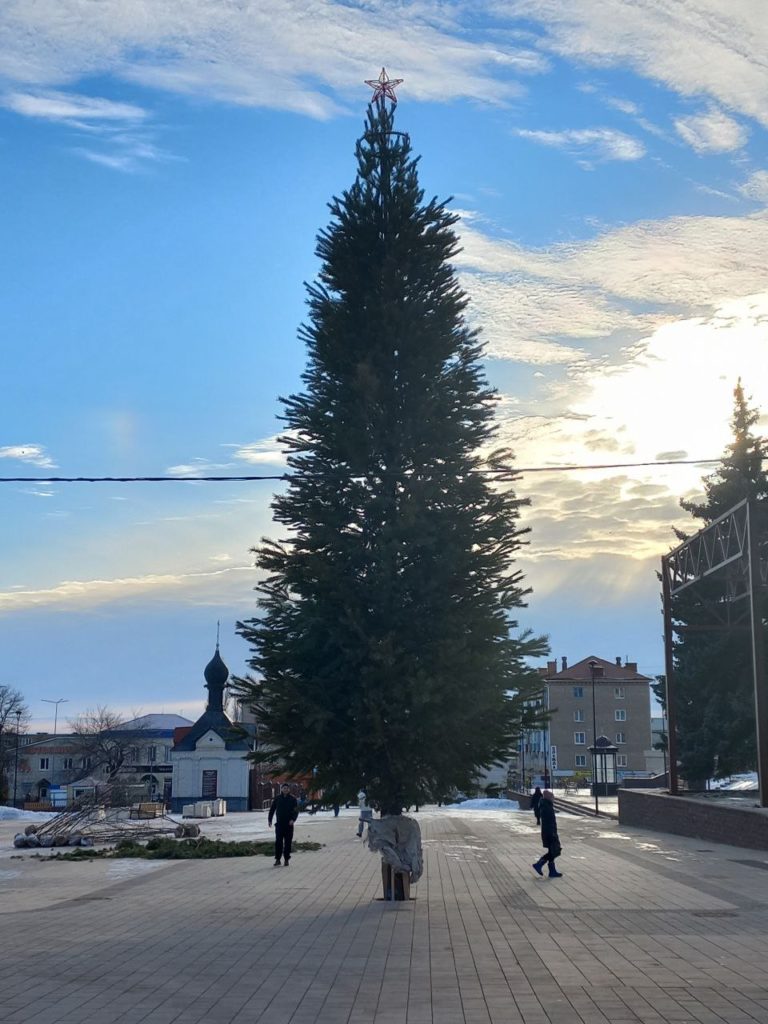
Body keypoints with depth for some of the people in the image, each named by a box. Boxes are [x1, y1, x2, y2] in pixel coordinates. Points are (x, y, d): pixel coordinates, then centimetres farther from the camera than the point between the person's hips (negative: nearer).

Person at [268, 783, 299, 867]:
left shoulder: (293, 799, 2)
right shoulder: (277, 799, 6)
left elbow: (296, 811, -4)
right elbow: (272, 809, 9)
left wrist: (293, 819, -20)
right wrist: (270, 820, -2)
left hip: (289, 824, 0)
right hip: (279, 823, 0)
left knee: (288, 842, 3)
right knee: (278, 842, -6)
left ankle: (286, 859, 11)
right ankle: (277, 859, -3)